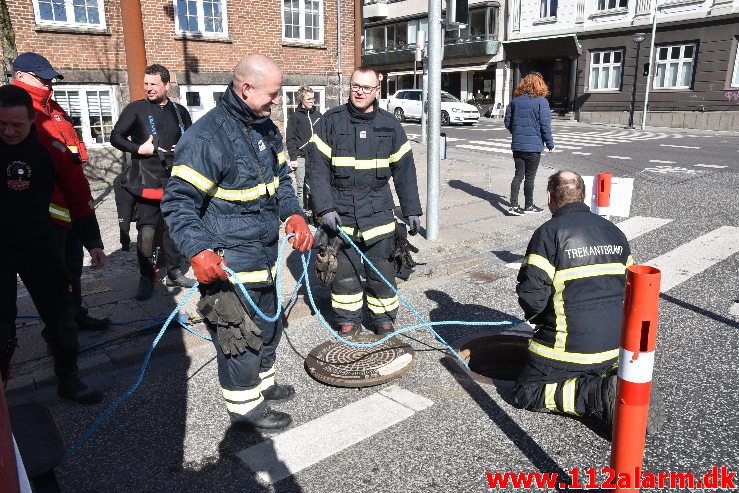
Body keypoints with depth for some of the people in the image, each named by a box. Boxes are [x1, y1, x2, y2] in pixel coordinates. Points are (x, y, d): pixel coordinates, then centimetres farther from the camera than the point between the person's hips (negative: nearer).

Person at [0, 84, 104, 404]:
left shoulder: (51, 149, -7)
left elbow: (77, 197, -1)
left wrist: (93, 242, -5)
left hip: (39, 246, 1)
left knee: (61, 316, 6)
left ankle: (68, 380, 23)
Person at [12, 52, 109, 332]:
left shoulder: (52, 108, 18)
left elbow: (72, 141, 23)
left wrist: (79, 156, 3)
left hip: (72, 203, 9)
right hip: (47, 207, -9)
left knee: (73, 264, 19)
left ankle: (76, 314, 34)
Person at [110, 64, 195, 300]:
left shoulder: (180, 111, 12)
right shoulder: (135, 109, 2)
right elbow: (115, 136, 2)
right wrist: (138, 149, -12)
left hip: (175, 179, 3)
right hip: (147, 181, -3)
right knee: (147, 230, -6)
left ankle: (174, 272, 20)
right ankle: (147, 278, 5)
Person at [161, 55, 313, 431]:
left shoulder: (266, 128, 6)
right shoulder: (206, 137, -21)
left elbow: (281, 178, 18)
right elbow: (178, 202, -20)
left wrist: (293, 214, 2)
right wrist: (197, 251, -32)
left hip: (265, 257, 9)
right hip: (229, 265, -9)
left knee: (268, 324, 24)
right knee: (240, 336, 4)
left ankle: (262, 382, 46)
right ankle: (246, 407, 25)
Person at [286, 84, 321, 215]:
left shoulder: (318, 115, 14)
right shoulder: (295, 117, 3)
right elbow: (290, 139, -1)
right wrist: (293, 158, -9)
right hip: (301, 158, -3)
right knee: (301, 188, -3)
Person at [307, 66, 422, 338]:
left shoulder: (390, 125, 5)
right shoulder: (331, 121, -1)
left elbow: (404, 170, 9)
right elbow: (317, 169, -5)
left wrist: (412, 210, 7)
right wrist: (325, 208, -13)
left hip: (378, 213, 1)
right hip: (340, 213, -1)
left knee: (381, 269, 6)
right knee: (344, 270, 7)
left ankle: (384, 318, 24)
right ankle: (348, 320, 24)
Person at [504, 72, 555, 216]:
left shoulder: (515, 100, 4)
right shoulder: (541, 101, -10)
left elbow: (507, 122, 8)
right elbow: (545, 125, -11)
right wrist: (550, 144, -1)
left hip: (517, 145, 4)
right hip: (534, 146, -4)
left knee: (518, 175, 9)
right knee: (530, 177, 6)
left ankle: (514, 206, 3)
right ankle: (528, 206, 18)